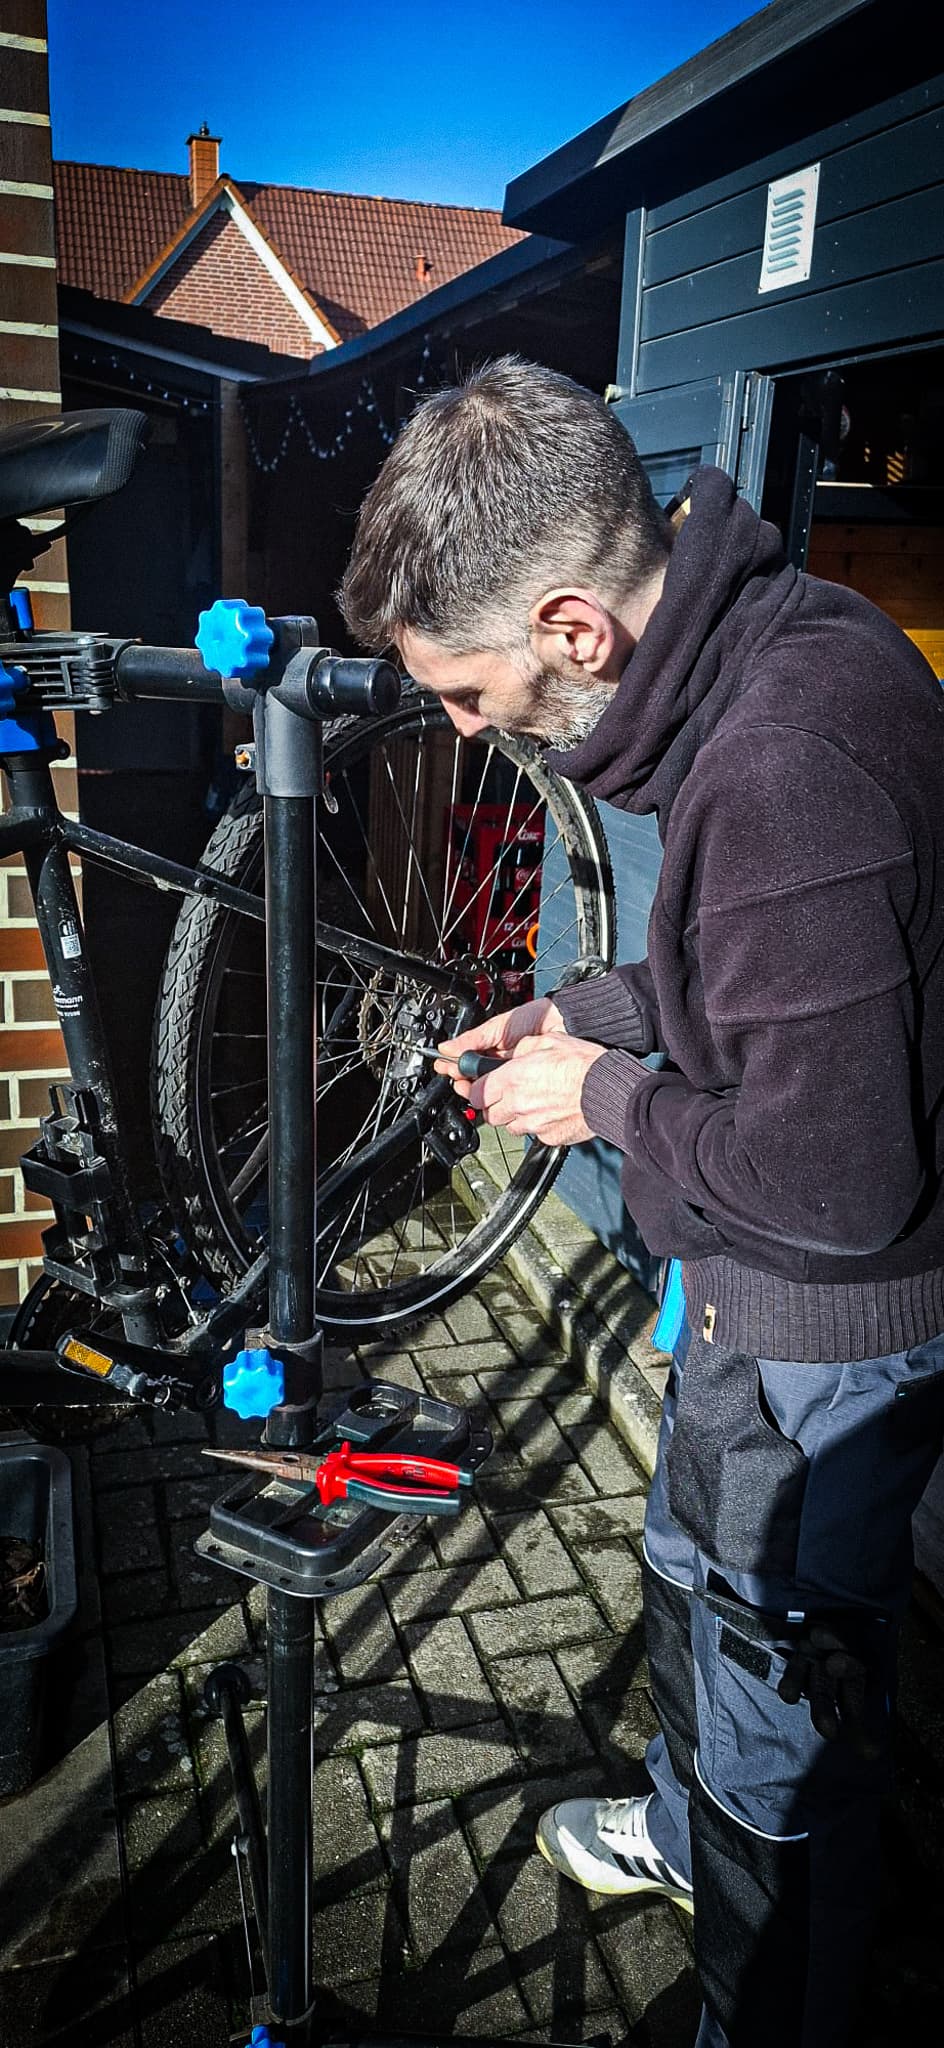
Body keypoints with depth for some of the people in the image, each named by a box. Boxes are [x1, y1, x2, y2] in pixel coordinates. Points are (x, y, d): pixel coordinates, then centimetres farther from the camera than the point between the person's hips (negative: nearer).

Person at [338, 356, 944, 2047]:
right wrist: (600, 1007, 2)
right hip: (765, 1289, 10)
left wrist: (605, 1097, -16)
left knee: (783, 1714, 13)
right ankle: (685, 1829, 60)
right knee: (700, 1573, 31)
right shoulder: (774, 636, -2)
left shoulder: (783, 772, -35)